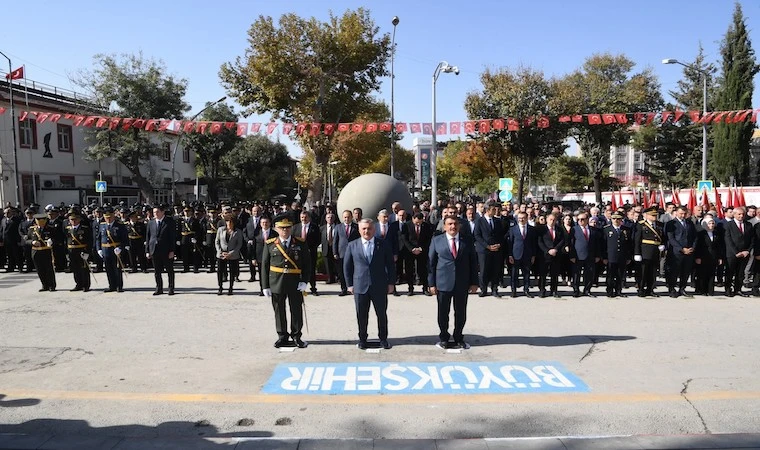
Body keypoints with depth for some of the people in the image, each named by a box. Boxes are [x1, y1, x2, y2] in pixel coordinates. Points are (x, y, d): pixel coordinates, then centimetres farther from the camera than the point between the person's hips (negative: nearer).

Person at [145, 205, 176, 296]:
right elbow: (147, 237, 10)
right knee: (157, 271, 8)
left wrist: (172, 250, -10)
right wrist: (147, 251, 4)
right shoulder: (151, 223, 8)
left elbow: (173, 237, -5)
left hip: (166, 251, -3)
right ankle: (159, 289, 18)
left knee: (170, 271, 5)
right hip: (154, 250, 3)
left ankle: (171, 289, 14)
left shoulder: (170, 222, -2)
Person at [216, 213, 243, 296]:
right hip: (221, 255, 1)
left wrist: (230, 253, -10)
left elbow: (239, 244, -1)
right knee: (220, 271, -2)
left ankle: (230, 289, 15)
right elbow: (216, 242, 8)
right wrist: (220, 252, -5)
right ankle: (220, 288, 13)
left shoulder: (238, 232, -1)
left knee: (232, 272, 2)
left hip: (233, 256, -1)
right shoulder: (221, 230, 4)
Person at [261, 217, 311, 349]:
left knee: (297, 311, 7)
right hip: (276, 283, 0)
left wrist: (304, 281, -7)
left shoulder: (301, 243, 2)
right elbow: (265, 266, 3)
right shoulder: (270, 244, 2)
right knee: (279, 311, 9)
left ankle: (296, 337, 22)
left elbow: (307, 263, 3)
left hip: (295, 283, 0)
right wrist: (265, 286, -1)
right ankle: (282, 337, 23)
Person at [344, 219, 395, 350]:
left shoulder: (384, 244, 1)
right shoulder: (352, 245, 3)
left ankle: (383, 338, 24)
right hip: (360, 286, 0)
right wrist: (350, 284, 3)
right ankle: (362, 339, 24)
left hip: (380, 286, 0)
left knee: (382, 314, 8)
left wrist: (391, 283, 0)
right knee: (361, 315, 8)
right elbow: (347, 266, 7)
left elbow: (391, 265, 4)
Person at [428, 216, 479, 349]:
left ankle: (459, 337, 28)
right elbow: (431, 263, 1)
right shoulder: (437, 241, 1)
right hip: (443, 283, -1)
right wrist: (432, 283, -4)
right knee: (443, 312, 8)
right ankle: (443, 337, 27)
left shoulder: (467, 242, 4)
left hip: (462, 283, 1)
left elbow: (473, 262, 6)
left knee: (461, 312, 9)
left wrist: (474, 282, 2)